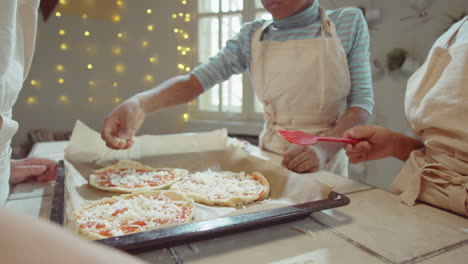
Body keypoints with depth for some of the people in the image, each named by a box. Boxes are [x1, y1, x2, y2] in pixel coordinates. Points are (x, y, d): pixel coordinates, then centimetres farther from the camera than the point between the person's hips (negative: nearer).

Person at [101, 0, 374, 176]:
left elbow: (362, 102, -7)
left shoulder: (349, 22, -3)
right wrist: (141, 103, -28)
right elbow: (197, 80, -10)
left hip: (327, 162, -1)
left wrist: (324, 148, -25)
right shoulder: (252, 36, -1)